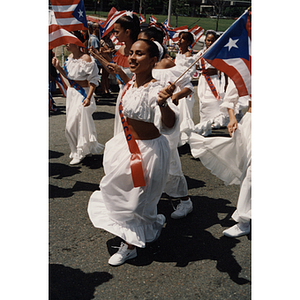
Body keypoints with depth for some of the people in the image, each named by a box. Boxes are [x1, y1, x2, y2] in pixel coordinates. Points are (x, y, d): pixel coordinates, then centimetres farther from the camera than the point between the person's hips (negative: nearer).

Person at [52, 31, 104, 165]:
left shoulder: (86, 59, -18)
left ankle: (80, 153, 15)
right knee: (71, 124, 13)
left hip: (83, 93, -8)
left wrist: (88, 97, -26)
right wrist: (58, 67, 3)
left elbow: (93, 80, -17)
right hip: (71, 92, 8)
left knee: (76, 123, -3)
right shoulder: (70, 57, 7)